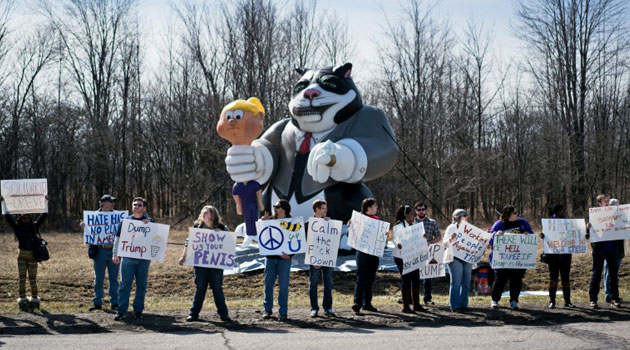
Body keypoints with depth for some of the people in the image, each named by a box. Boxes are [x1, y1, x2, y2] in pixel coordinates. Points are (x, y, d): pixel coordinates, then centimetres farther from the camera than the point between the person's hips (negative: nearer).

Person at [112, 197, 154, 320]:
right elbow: (118, 237, 14)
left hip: (144, 259, 0)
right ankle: (121, 312, -3)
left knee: (141, 286, 6)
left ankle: (138, 310, 15)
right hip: (128, 258, 0)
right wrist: (115, 254, 9)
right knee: (124, 285, -4)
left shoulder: (150, 222, 8)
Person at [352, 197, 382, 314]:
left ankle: (367, 303, 17)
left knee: (370, 279, 10)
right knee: (361, 278, -10)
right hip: (363, 251, -6)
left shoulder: (377, 219, 15)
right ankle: (357, 302, -13)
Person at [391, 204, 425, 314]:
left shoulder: (412, 225, 14)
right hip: (402, 257, -8)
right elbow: (395, 238, -20)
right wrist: (398, 244, -40)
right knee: (406, 280, -4)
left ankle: (416, 304, 17)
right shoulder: (399, 226, -10)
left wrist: (422, 239, 8)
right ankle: (405, 306, 3)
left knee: (416, 279, 8)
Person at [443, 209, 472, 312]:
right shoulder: (451, 228, 0)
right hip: (455, 258, -6)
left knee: (466, 283, 5)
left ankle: (463, 305, 12)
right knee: (456, 283, -7)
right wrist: (450, 239, -27)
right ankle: (454, 306, -3)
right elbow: (445, 244, -7)